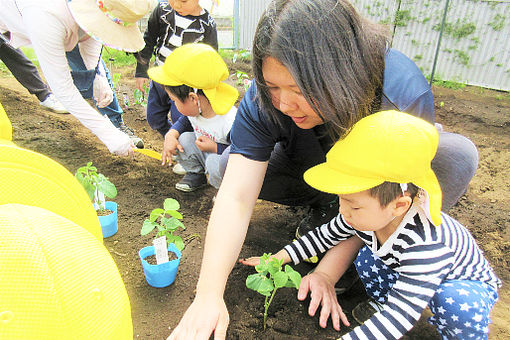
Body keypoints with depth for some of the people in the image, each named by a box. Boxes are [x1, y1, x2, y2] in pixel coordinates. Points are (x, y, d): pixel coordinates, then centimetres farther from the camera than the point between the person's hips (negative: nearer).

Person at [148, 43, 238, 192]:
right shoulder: (194, 110, -8)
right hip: (205, 155, 8)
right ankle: (196, 173, 11)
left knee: (215, 162, -36)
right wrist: (170, 135, -6)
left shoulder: (230, 123, -34)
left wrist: (215, 148, -30)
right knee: (184, 139, -10)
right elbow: (184, 122, 14)